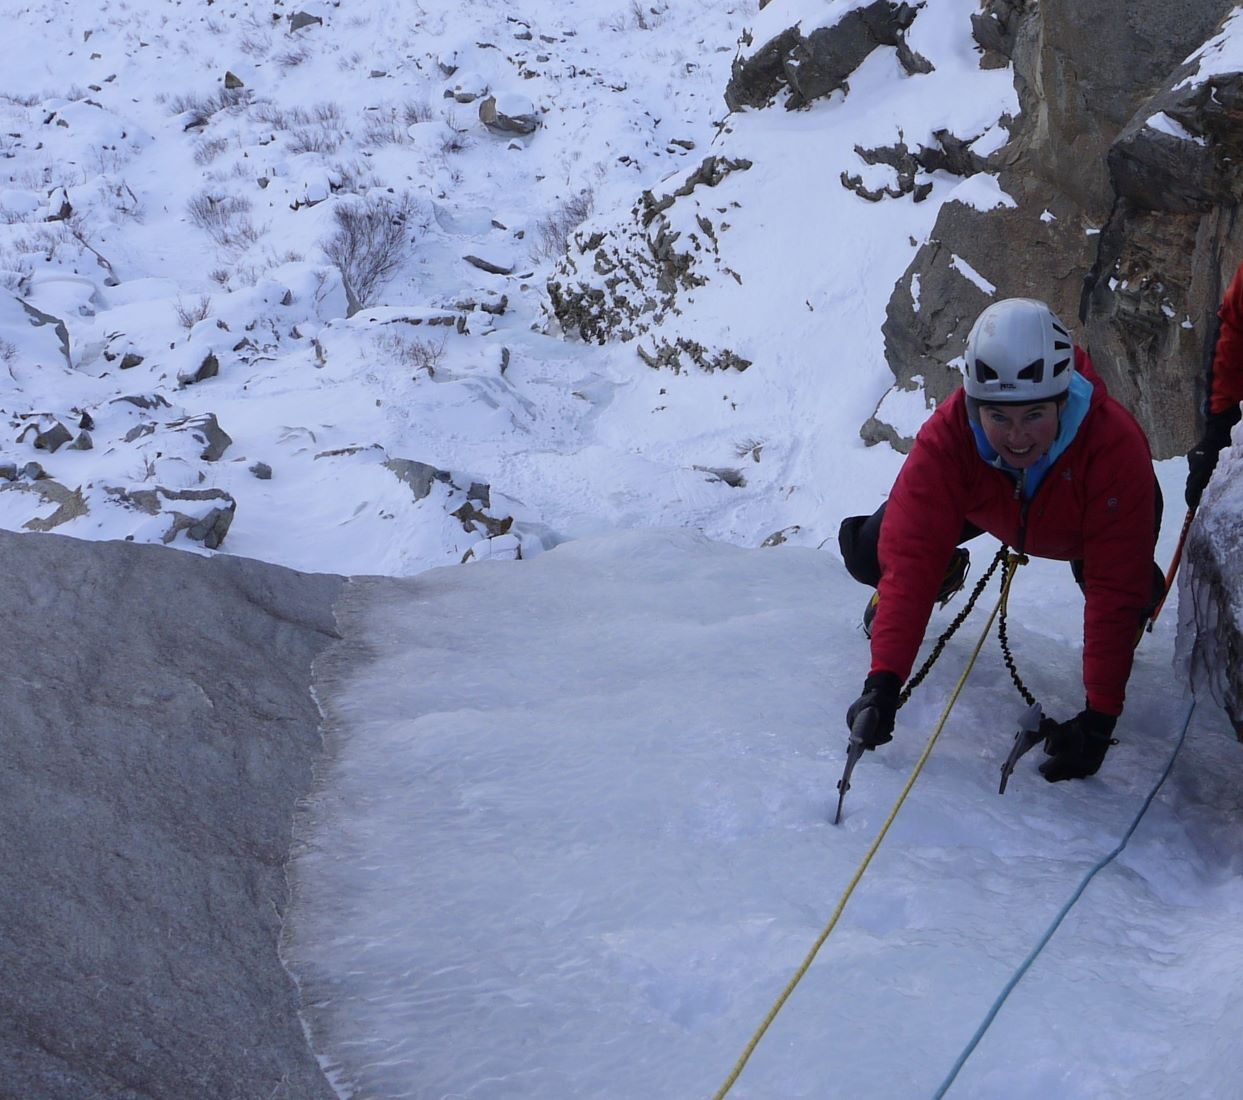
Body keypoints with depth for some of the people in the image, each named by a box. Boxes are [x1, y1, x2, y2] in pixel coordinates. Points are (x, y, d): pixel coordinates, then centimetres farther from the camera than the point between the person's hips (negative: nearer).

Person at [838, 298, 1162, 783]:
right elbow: (909, 556, -42)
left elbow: (1116, 591, -41)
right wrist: (884, 680, -51)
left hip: (1092, 518, 0)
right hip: (986, 502, 0)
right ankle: (946, 575, 19)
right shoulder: (946, 437, -41)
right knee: (868, 551, -17)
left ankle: (1118, 643, 13)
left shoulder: (1116, 447, -44)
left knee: (1130, 590, -26)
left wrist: (1099, 715, -44)